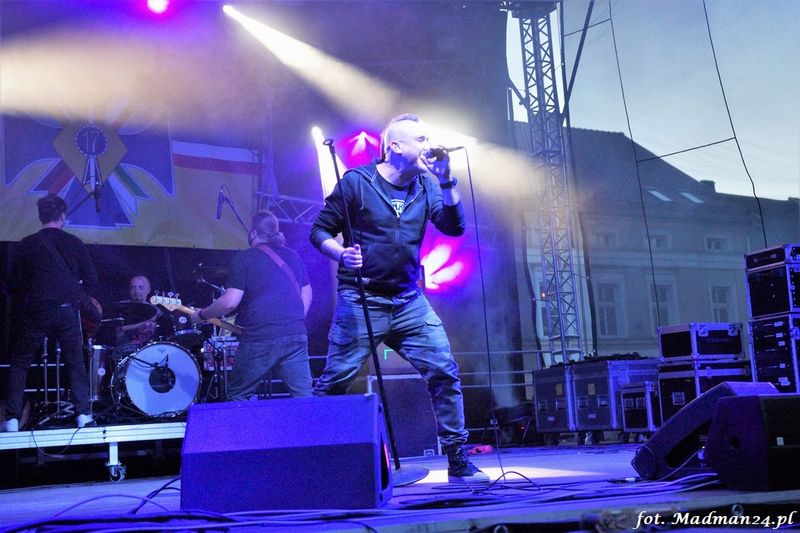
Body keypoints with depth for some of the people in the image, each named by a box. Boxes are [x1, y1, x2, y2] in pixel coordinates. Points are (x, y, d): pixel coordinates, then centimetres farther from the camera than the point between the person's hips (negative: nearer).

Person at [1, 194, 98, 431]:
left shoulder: (27, 244, -1)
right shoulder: (74, 243, 0)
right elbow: (91, 282, 1)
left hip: (36, 313, 0)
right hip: (68, 311, 1)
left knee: (19, 364, 10)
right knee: (75, 363, 12)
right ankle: (83, 413, 4)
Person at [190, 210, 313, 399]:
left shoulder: (244, 259, -1)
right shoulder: (293, 256, 15)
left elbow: (230, 302, -9)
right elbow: (307, 295, 20)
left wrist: (201, 315, 5)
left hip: (259, 340, -4)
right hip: (296, 336, 4)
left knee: (238, 397, 12)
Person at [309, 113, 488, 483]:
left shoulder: (426, 186, 10)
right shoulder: (357, 182, -3)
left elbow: (455, 227, -1)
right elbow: (320, 231, -1)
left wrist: (446, 181, -10)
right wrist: (342, 254, -20)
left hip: (410, 302, 4)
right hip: (361, 301, -4)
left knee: (445, 373, -3)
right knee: (335, 380, -5)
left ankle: (459, 462, 7)